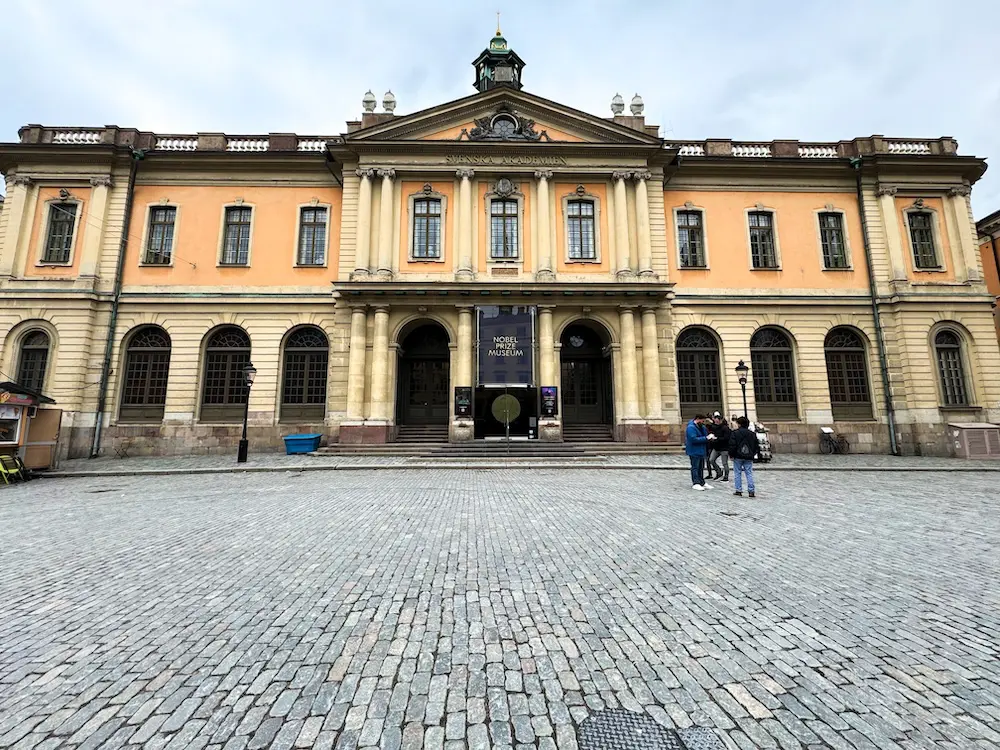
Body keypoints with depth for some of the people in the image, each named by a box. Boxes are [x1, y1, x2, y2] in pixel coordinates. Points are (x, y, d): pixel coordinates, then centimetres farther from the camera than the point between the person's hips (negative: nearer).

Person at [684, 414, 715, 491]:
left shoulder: (701, 427, 12)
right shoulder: (691, 427, -19)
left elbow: (705, 435, 23)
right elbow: (694, 439, -26)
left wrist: (709, 438, 0)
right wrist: (706, 438, -23)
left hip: (701, 451, 10)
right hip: (694, 451, -10)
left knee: (701, 467, 16)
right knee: (695, 467, -3)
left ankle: (702, 482, 26)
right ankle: (695, 483, 3)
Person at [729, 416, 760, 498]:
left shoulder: (735, 433, -8)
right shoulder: (752, 434, 7)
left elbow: (732, 445, -13)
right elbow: (757, 446, 12)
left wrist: (731, 455, -3)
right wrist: (752, 454, 21)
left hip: (738, 457, -4)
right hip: (749, 457, 4)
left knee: (738, 473, 4)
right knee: (749, 474, 6)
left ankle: (739, 490, 6)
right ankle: (751, 491, 2)